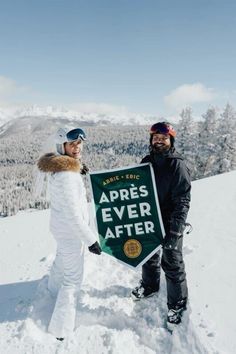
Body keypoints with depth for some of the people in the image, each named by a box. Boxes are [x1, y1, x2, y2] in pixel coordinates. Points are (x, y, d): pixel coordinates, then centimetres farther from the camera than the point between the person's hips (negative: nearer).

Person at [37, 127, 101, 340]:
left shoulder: (60, 168, 1)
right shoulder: (67, 174, -29)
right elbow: (73, 213, -29)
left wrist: (79, 171, 10)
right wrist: (91, 239, -23)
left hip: (60, 227, 10)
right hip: (71, 231, -10)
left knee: (62, 260, 33)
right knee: (73, 277, 3)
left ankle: (55, 291, 62)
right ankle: (61, 329, 17)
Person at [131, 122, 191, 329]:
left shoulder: (178, 165, -15)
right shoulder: (146, 162, 3)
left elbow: (182, 201, -18)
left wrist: (175, 231, -22)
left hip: (170, 225, -5)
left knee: (172, 264, 7)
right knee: (149, 257, 22)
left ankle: (177, 304, 27)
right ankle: (149, 286, 48)